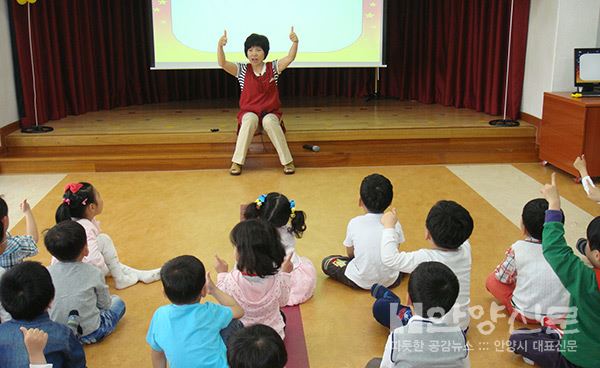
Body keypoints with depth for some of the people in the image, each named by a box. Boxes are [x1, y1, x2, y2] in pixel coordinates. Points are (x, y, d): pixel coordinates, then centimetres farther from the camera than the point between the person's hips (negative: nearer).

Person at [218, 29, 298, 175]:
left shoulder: (273, 67, 2)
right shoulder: (242, 70, 1)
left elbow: (290, 58, -13)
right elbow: (223, 63, -13)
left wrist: (295, 42, -31)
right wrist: (220, 46, -30)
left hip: (271, 112, 0)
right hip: (249, 112, 0)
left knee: (269, 122, -36)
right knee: (250, 120, -36)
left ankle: (287, 161, -25)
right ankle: (237, 161, -29)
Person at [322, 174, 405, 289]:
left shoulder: (354, 223, -14)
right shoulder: (395, 224, -10)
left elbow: (350, 253, 1)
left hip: (361, 282, -2)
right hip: (391, 281, 3)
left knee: (326, 262, 18)